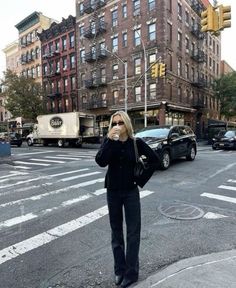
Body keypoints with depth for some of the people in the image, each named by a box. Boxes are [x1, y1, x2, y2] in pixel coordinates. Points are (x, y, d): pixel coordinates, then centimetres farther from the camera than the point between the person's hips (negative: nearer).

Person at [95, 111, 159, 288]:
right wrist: (109, 139, -29)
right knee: (116, 231, 14)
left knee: (133, 232, 4)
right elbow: (101, 162, -22)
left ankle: (131, 273, 22)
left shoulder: (136, 143, -8)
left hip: (131, 191, -1)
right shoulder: (109, 142, -5)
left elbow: (154, 159, 2)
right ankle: (119, 270, 32)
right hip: (113, 192, 2)